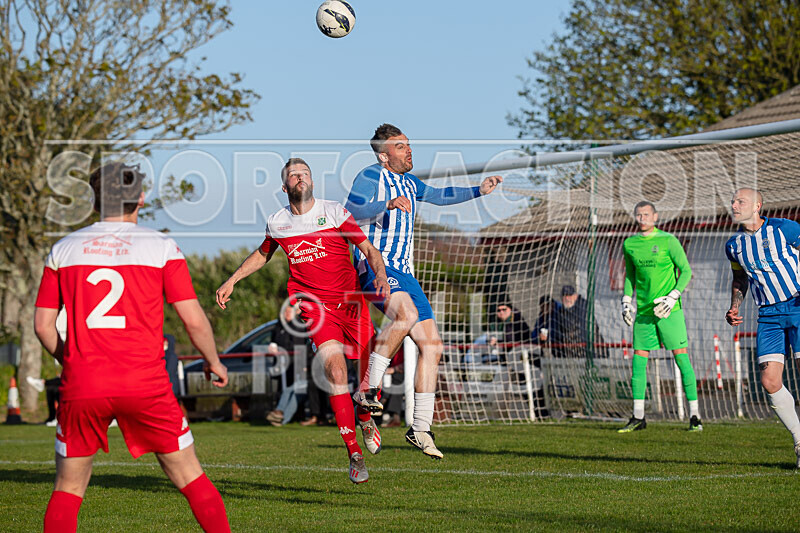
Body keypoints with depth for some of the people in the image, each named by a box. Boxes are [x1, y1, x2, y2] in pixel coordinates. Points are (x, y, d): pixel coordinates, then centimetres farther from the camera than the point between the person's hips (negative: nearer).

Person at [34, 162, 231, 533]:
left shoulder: (63, 249, 7)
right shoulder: (162, 248, 1)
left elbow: (43, 325, 7)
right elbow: (194, 320, -1)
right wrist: (213, 363, 16)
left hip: (81, 389, 1)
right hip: (145, 385, -1)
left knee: (68, 489, 12)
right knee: (190, 477, 10)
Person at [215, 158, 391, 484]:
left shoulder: (334, 213, -1)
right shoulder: (277, 223, 6)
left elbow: (369, 250, -3)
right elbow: (262, 255, 28)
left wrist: (380, 275, -22)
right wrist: (232, 281, 24)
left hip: (350, 301, 0)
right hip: (314, 305, 0)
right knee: (335, 369, -19)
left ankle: (365, 417, 35)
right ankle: (354, 454, -15)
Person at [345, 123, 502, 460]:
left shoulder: (409, 182, 22)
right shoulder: (371, 177, -4)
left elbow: (440, 196, 40)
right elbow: (351, 213, -19)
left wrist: (477, 191, 31)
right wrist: (388, 204, -33)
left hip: (403, 273, 9)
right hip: (374, 265, -9)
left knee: (432, 345, 0)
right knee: (407, 314, -37)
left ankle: (421, 428, 5)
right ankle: (368, 388, -28)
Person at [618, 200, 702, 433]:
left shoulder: (668, 241, -5)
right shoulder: (629, 244, 9)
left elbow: (686, 271, -2)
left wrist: (673, 296, -13)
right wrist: (626, 300, 10)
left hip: (669, 309, -4)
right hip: (644, 311, 4)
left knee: (681, 357, -7)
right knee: (639, 360, 2)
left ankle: (694, 416, -3)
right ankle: (638, 417, 10)